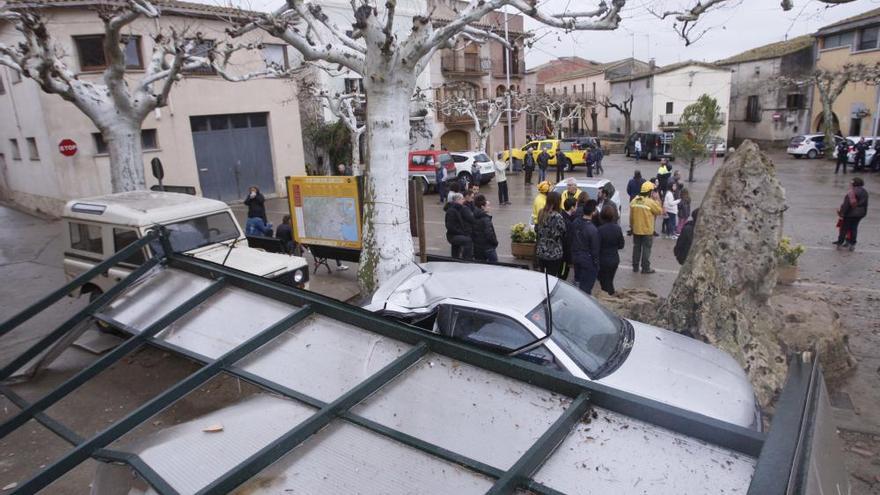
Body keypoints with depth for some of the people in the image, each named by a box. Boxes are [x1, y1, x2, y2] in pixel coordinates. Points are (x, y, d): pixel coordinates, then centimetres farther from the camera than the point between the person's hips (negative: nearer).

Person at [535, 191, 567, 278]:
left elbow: (536, 229, 10)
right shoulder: (557, 217, -20)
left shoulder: (541, 213, 1)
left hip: (540, 252, 6)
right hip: (554, 254, -6)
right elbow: (563, 233, -13)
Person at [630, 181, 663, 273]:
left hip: (636, 230, 5)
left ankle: (635, 267, 20)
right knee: (646, 249, 5)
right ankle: (645, 268, 9)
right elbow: (659, 211, -4)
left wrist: (631, 225, 16)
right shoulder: (651, 202, -17)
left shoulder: (634, 201, -1)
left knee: (636, 248, 13)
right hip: (647, 231, -5)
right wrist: (657, 200, 2)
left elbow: (631, 215, 6)